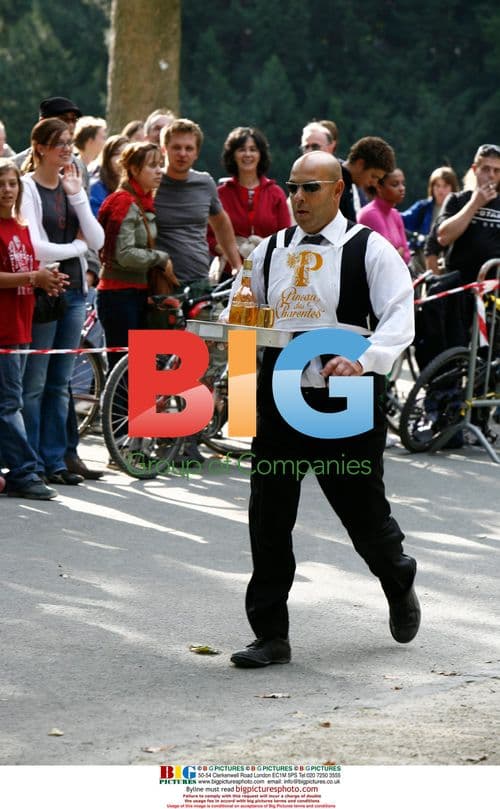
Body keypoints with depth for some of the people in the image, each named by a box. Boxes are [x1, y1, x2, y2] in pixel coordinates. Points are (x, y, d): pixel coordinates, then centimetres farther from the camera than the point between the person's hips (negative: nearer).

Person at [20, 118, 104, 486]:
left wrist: (77, 195, -4)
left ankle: (54, 459, 14)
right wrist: (77, 246, -3)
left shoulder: (72, 187, 12)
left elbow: (97, 241, 3)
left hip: (74, 292, 6)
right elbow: (35, 247, -16)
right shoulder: (28, 188, -7)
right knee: (34, 383, -3)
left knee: (60, 383, 9)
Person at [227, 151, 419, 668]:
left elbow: (399, 318, -14)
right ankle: (271, 635, 7)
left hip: (345, 402, -4)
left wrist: (364, 361, -30)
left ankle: (399, 584, 39)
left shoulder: (369, 250, -4)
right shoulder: (270, 251, 12)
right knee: (268, 519, -1)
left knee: (362, 511, 6)